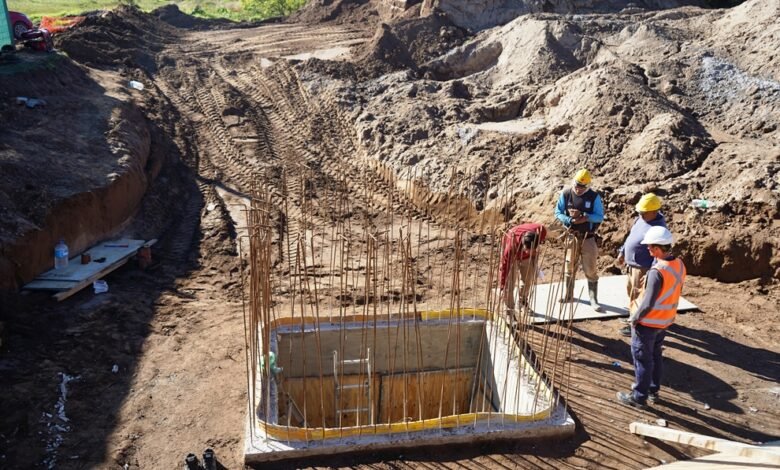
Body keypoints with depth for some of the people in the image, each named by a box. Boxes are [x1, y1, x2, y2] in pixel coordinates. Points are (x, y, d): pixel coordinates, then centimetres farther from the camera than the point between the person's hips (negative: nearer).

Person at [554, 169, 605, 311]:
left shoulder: (594, 197, -11)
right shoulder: (566, 194, -6)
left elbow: (600, 217, -9)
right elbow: (558, 212, -3)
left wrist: (585, 217, -27)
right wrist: (571, 220, -20)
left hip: (588, 238, -2)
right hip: (571, 236, 2)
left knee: (591, 270, 1)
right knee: (570, 267, 14)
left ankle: (594, 300, 9)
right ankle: (568, 295, 29)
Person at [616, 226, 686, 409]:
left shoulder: (657, 271, -30)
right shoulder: (679, 264, -3)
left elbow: (648, 303, -27)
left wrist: (634, 318, -13)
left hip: (648, 322, -8)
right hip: (665, 320, 8)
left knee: (642, 359, 6)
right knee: (656, 356, 22)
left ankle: (639, 397, 17)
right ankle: (653, 390, 36)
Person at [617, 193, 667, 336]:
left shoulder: (658, 229, -29)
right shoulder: (642, 218, 1)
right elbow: (631, 235, 16)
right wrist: (622, 252, 18)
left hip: (644, 268, -10)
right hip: (633, 264, 10)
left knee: (637, 296, 3)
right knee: (631, 290, 25)